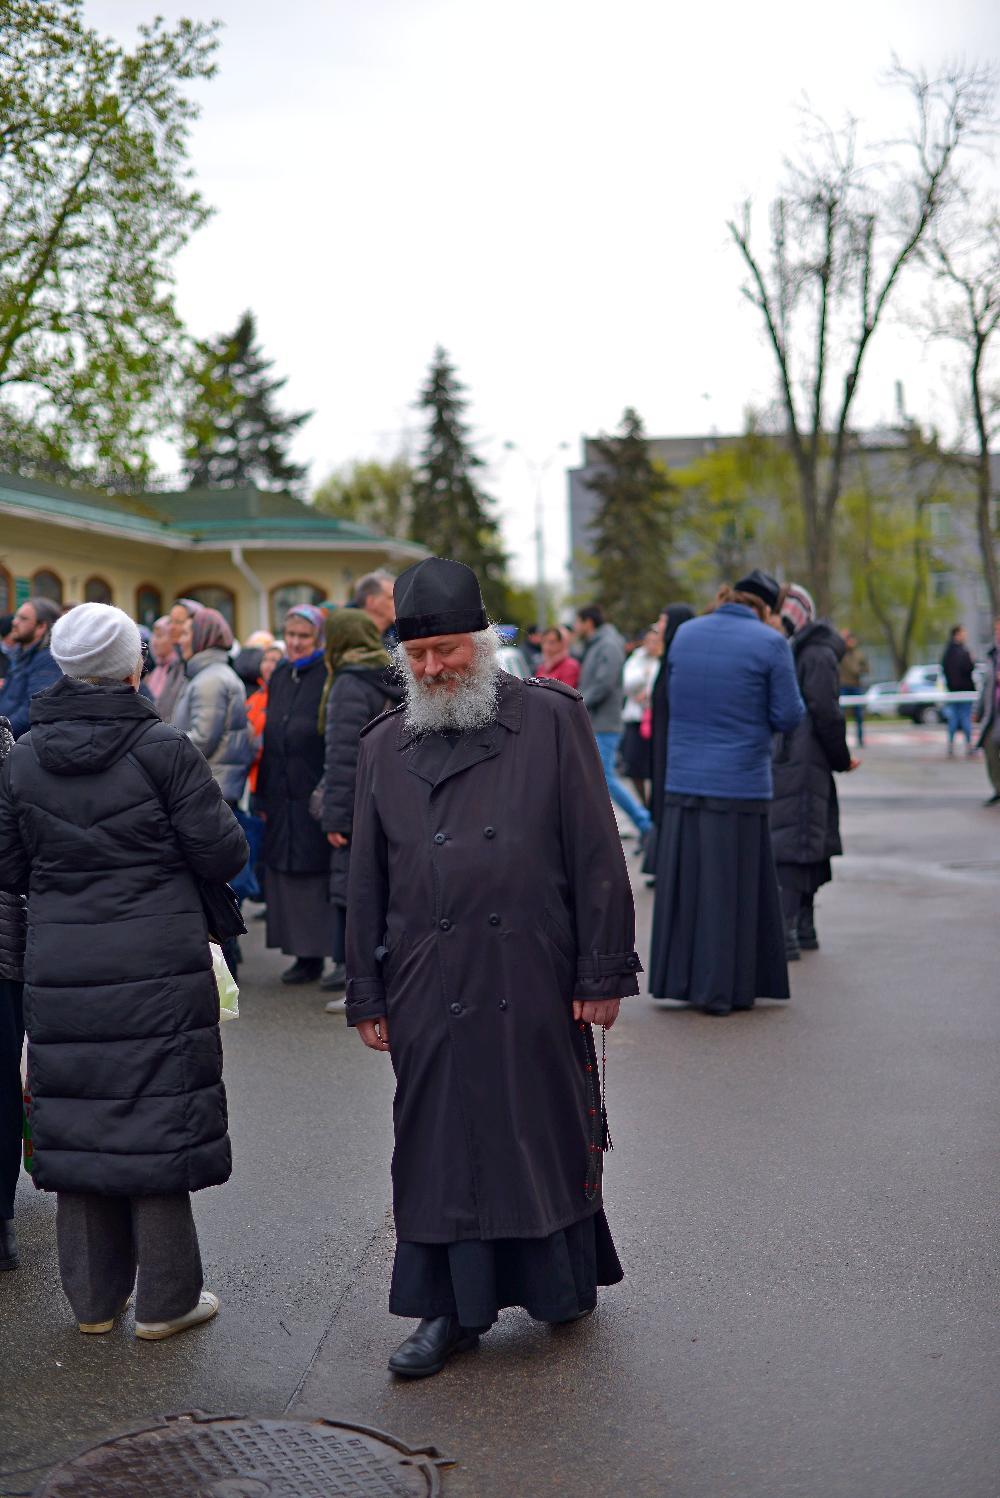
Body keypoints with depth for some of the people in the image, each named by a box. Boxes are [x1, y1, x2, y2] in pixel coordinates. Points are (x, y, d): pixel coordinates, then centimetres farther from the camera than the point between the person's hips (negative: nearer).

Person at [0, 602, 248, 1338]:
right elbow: (223, 854, -9)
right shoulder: (163, 748, -11)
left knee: (76, 1124, 12)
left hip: (59, 968, 4)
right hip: (159, 968, -4)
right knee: (156, 1124, 6)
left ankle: (93, 1298, 23)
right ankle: (166, 1298, 15)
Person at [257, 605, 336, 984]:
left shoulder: (329, 677, -8)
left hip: (316, 796, -7)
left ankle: (331, 951, 4)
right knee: (287, 876, 8)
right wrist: (264, 795, 14)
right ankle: (306, 955, 16)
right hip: (284, 798, 7)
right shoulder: (280, 676, 14)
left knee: (320, 876, -3)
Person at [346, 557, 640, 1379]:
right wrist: (367, 995, 8)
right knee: (440, 1144, 7)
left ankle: (566, 1281, 30)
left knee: (549, 1131, 10)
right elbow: (366, 881, 11)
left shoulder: (552, 719, -1)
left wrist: (603, 972, -6)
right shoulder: (385, 744, 8)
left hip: (536, 982, -2)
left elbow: (596, 854, -3)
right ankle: (450, 1309, 20)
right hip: (429, 992, 2)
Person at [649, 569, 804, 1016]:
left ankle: (678, 979, 19)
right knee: (732, 888, 5)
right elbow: (788, 717, -4)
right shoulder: (769, 643, -8)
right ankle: (721, 989, 9)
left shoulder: (685, 633, 7)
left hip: (683, 781, 4)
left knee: (683, 883, 13)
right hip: (739, 784, -4)